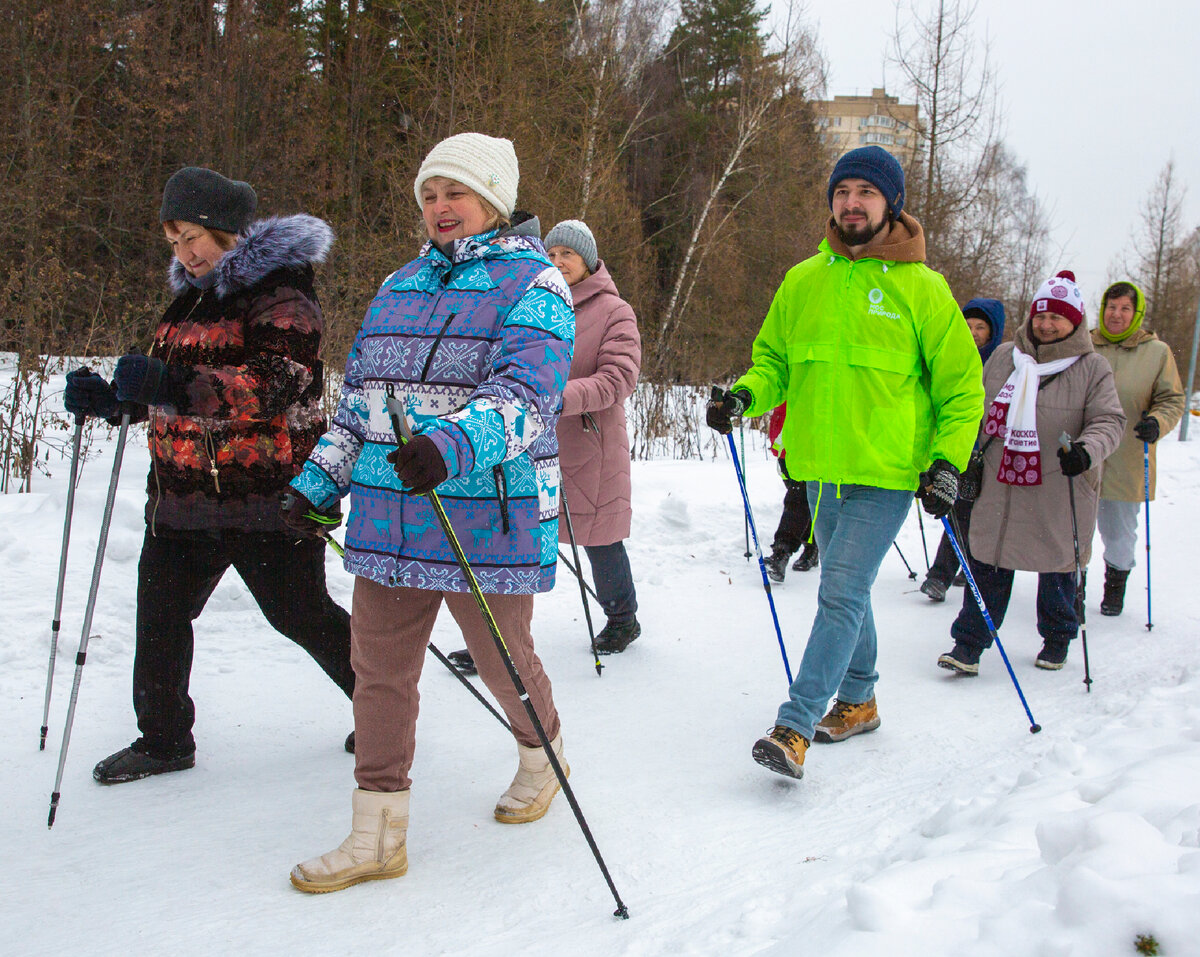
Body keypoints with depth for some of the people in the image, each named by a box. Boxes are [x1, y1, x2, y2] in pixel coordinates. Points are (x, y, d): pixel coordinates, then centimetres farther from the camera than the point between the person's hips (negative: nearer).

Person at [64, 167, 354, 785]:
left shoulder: (279, 294, -11)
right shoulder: (192, 297, 18)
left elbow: (277, 383, -27)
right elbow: (168, 390, 26)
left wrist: (174, 386, -37)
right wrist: (111, 400, 7)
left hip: (264, 498, -8)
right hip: (182, 495, 8)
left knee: (300, 614, 3)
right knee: (159, 616, 8)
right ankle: (164, 740, 25)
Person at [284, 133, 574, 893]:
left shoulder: (532, 283, -5)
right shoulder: (400, 286, 16)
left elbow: (524, 391, -21)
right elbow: (360, 395, 21)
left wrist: (454, 445, -38)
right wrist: (320, 480, 13)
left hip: (486, 517, -6)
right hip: (389, 517, 6)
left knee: (502, 661, 10)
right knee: (379, 666, 6)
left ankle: (541, 756, 41)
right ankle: (378, 834, 17)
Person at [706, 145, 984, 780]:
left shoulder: (922, 288, -3)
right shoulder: (803, 281, 7)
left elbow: (961, 384, 1)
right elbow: (775, 360, 15)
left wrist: (948, 462, -8)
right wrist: (745, 394, -6)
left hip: (887, 472, -5)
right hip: (821, 468, 5)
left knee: (841, 592, -12)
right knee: (847, 590, 16)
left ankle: (795, 726, -12)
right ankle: (858, 701, 33)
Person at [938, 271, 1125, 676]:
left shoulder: (1093, 369, -1)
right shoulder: (1004, 357, 9)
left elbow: (1109, 421, -9)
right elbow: (978, 409, 18)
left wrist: (1086, 450, -28)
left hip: (1059, 492, -2)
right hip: (1000, 486, 2)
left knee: (1058, 566, 12)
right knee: (988, 565, 2)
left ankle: (1057, 640, 32)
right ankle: (969, 645, 6)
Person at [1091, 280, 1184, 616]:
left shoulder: (1157, 352, 1)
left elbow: (1173, 400, 4)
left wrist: (1158, 422, -16)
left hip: (1127, 464, 0)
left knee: (1120, 532, 12)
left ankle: (1116, 583, 37)